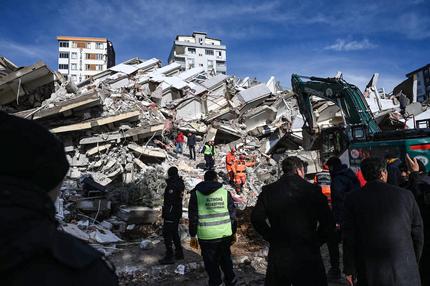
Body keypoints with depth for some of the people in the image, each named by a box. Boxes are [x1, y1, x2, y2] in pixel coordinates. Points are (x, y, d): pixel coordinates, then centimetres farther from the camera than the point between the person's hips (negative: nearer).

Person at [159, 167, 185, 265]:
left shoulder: (172, 185, -19)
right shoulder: (180, 184, 8)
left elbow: (169, 201, -23)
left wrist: (165, 213, -22)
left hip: (171, 214, -9)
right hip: (177, 213, 9)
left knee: (167, 234, -3)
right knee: (174, 233, 20)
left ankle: (169, 257, 1)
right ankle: (179, 253, 29)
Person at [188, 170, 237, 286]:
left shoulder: (196, 194, -2)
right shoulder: (225, 192, 2)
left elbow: (193, 217, -1)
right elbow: (232, 214, 5)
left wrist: (193, 236, 6)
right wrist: (234, 232, 15)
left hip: (206, 237, -2)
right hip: (225, 235, 2)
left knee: (211, 264, 12)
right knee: (226, 259, 23)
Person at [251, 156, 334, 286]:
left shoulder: (268, 191, -4)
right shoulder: (313, 190, -9)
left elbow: (256, 218, -6)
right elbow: (327, 222, -9)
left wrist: (272, 238, 5)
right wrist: (316, 241, 5)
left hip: (278, 255, 2)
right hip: (308, 255, -1)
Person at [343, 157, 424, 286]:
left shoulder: (353, 199, -9)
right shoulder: (406, 195, -4)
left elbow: (349, 238, -7)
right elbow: (417, 233, 3)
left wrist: (349, 270, 3)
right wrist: (414, 262, 18)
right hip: (405, 273, 1)